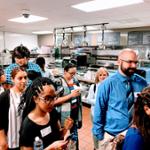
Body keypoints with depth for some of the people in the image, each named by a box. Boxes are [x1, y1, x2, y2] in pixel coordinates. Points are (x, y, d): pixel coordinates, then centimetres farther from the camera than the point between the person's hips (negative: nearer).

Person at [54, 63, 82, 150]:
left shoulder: (75, 81, 3)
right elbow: (55, 101, -21)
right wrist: (71, 95, -24)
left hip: (75, 114, 5)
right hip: (64, 116, -5)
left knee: (74, 136, 18)